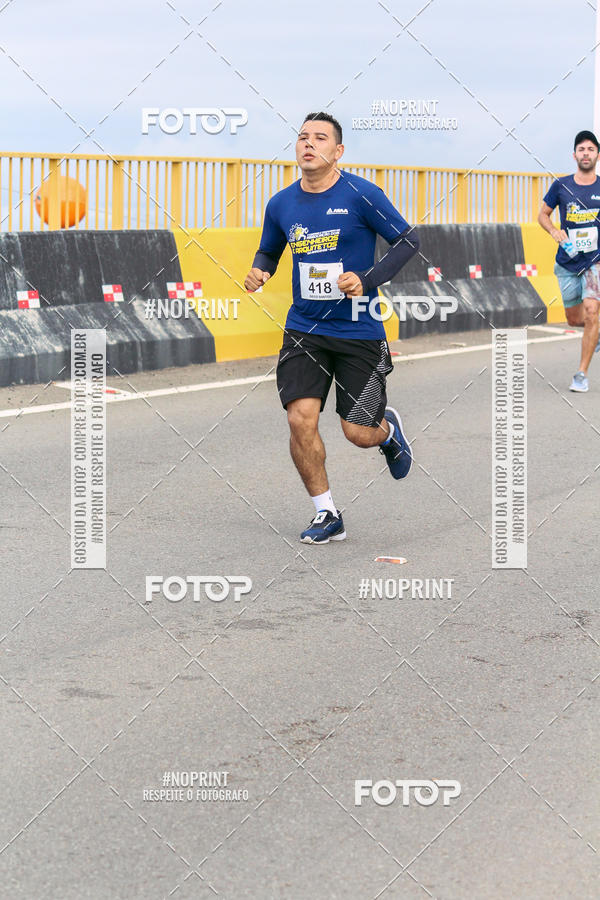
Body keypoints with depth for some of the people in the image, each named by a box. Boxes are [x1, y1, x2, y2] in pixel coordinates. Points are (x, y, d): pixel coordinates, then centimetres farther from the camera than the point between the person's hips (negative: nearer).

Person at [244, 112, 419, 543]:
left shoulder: (361, 195, -10)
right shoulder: (281, 204, 3)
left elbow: (409, 240, -5)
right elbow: (269, 250, 21)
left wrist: (367, 280, -16)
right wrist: (259, 271, -2)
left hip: (359, 331, -3)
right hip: (304, 328, 3)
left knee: (358, 433, -2)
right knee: (301, 419, -12)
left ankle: (388, 429, 37)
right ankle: (327, 515, 5)